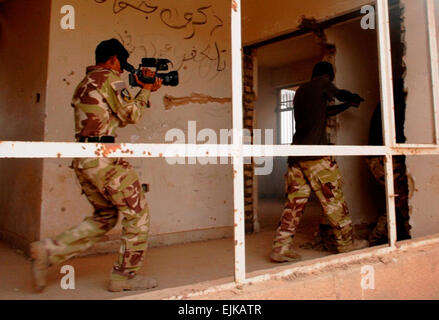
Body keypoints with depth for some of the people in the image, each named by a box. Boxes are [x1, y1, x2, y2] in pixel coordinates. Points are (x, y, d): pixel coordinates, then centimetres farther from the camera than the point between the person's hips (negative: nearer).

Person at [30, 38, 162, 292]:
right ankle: (125, 275, 10)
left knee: (105, 216, 19)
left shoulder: (85, 83, 23)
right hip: (104, 157, -9)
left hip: (83, 159, 9)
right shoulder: (110, 78, -6)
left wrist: (145, 91, 22)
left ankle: (49, 251, 13)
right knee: (137, 213, 3)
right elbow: (131, 115, -4)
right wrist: (145, 90, 11)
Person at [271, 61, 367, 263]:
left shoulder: (300, 91, 25)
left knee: (295, 202, 5)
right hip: (315, 154, -7)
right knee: (333, 199, 4)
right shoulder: (322, 83, 3)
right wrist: (355, 99, 41)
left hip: (296, 155, 7)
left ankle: (281, 247, 1)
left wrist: (347, 106, 46)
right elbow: (342, 95, 20)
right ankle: (345, 244, 15)